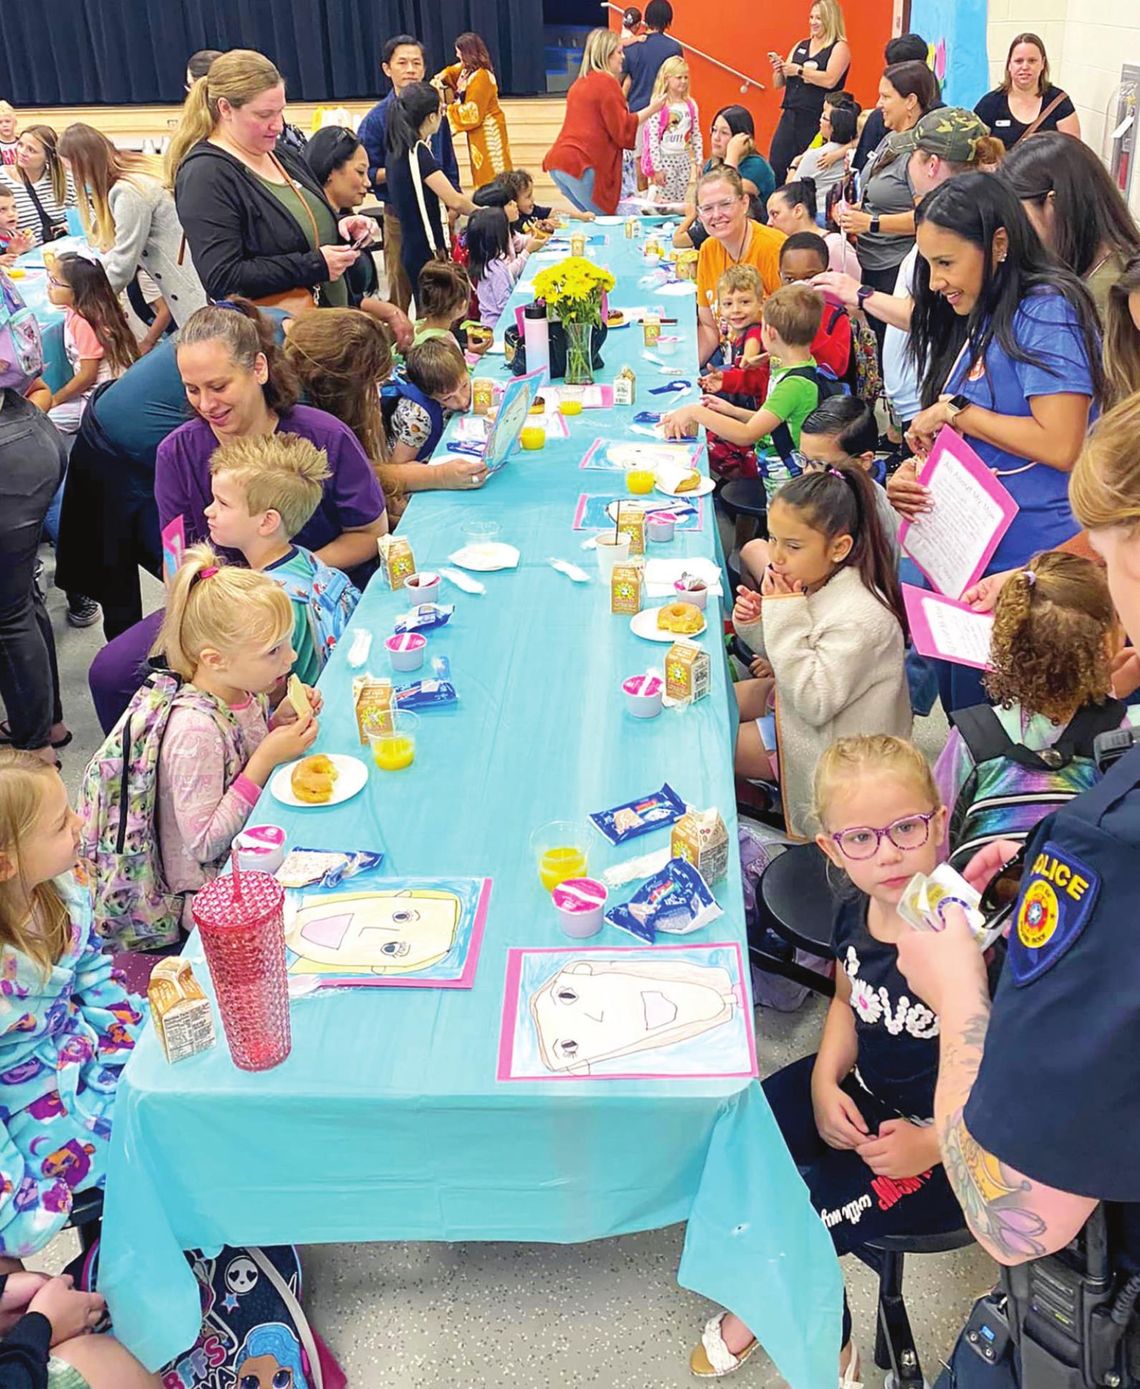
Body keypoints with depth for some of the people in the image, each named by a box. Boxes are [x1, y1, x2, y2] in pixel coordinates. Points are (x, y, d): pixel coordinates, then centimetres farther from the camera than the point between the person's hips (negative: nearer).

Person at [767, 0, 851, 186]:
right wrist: (779, 70, -4)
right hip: (789, 117, 5)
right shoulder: (801, 46, 16)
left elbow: (830, 80, -18)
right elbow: (778, 84, 17)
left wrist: (799, 70, -15)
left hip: (817, 121, -5)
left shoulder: (839, 47, 0)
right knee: (775, 170, -3)